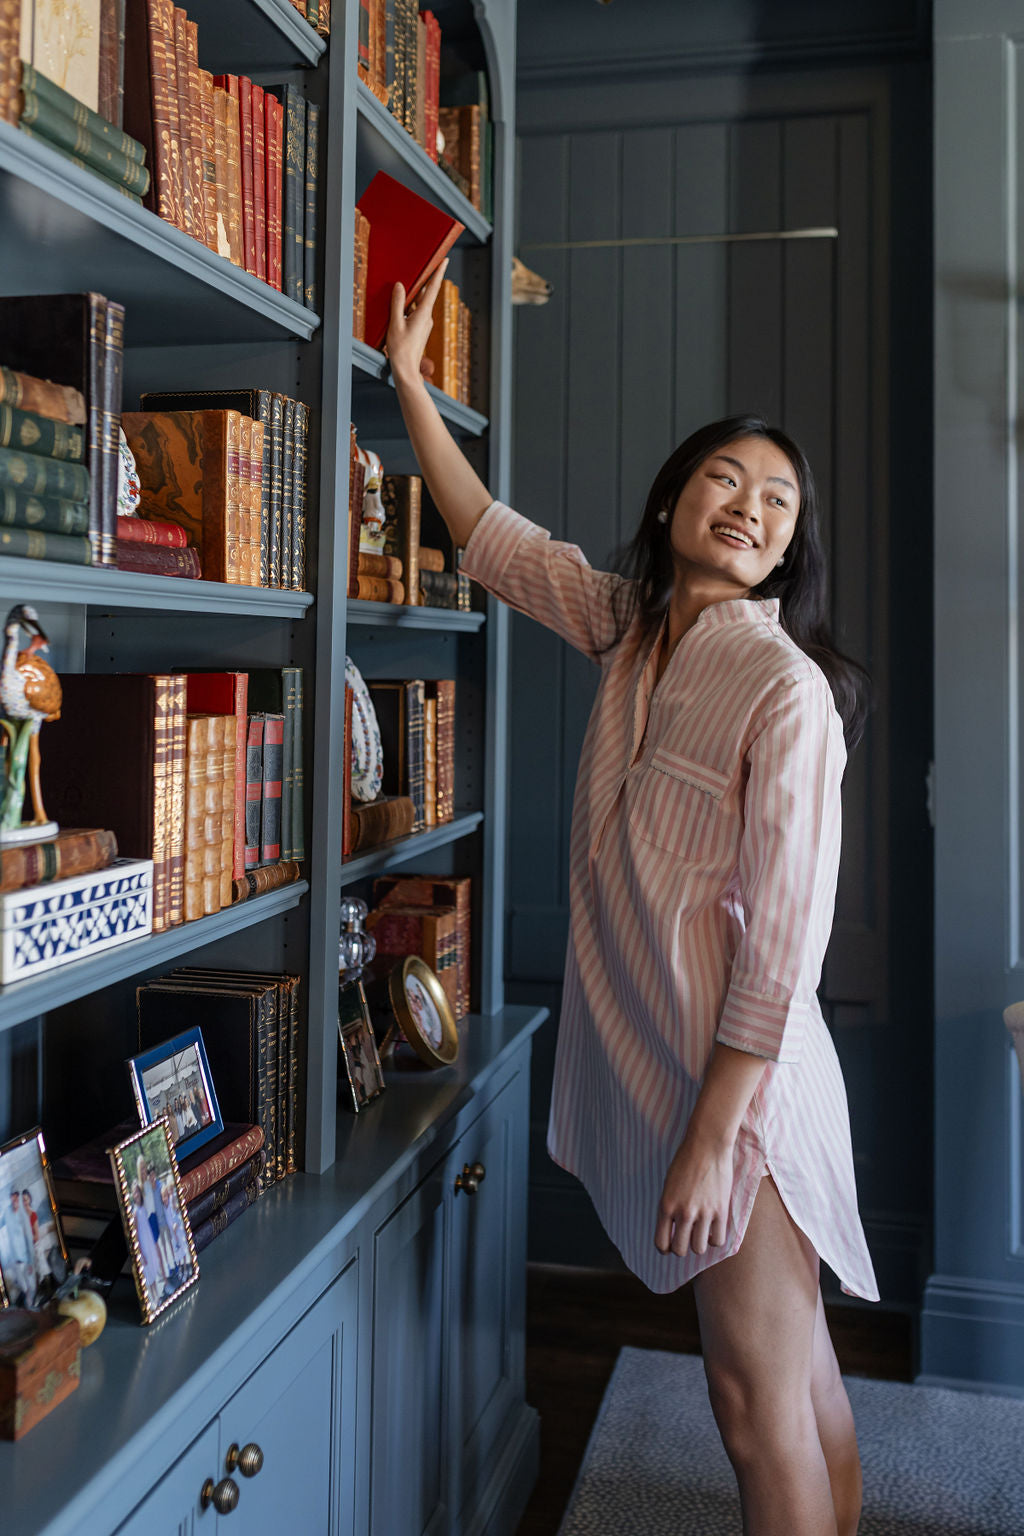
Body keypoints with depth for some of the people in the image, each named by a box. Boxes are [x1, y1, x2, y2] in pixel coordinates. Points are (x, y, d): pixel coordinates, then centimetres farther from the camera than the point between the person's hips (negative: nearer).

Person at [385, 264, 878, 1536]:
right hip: (642, 1045, 7)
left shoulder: (786, 690, -16)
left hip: (735, 1074, -7)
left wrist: (713, 1135, -18)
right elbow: (489, 538, 18)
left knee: (760, 1393, 4)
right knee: (794, 1370, 20)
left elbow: (785, 938, -18)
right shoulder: (630, 627, 6)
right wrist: (409, 379, 18)